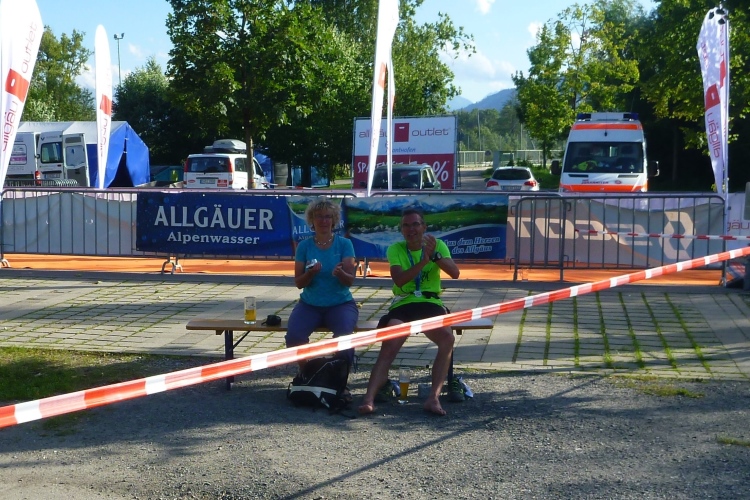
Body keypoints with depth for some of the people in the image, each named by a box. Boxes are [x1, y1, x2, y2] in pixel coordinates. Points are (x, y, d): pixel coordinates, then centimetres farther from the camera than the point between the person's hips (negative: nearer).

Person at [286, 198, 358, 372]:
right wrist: (311, 273, -22)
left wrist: (340, 273, -31)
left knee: (343, 335, -32)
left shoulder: (344, 244, -1)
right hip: (310, 304, 2)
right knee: (294, 335, -27)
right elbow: (298, 283, 0)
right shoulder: (304, 246, 3)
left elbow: (350, 280, -8)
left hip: (341, 304, -1)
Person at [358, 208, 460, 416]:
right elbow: (399, 280, -11)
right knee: (389, 345, -27)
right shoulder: (395, 249, 6)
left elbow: (455, 273, -6)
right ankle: (369, 398, -34)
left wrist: (435, 255, -21)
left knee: (447, 338, -30)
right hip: (402, 304, 0)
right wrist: (424, 260, -20)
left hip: (431, 303, 1)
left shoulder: (438, 245, 9)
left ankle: (433, 398, -31)